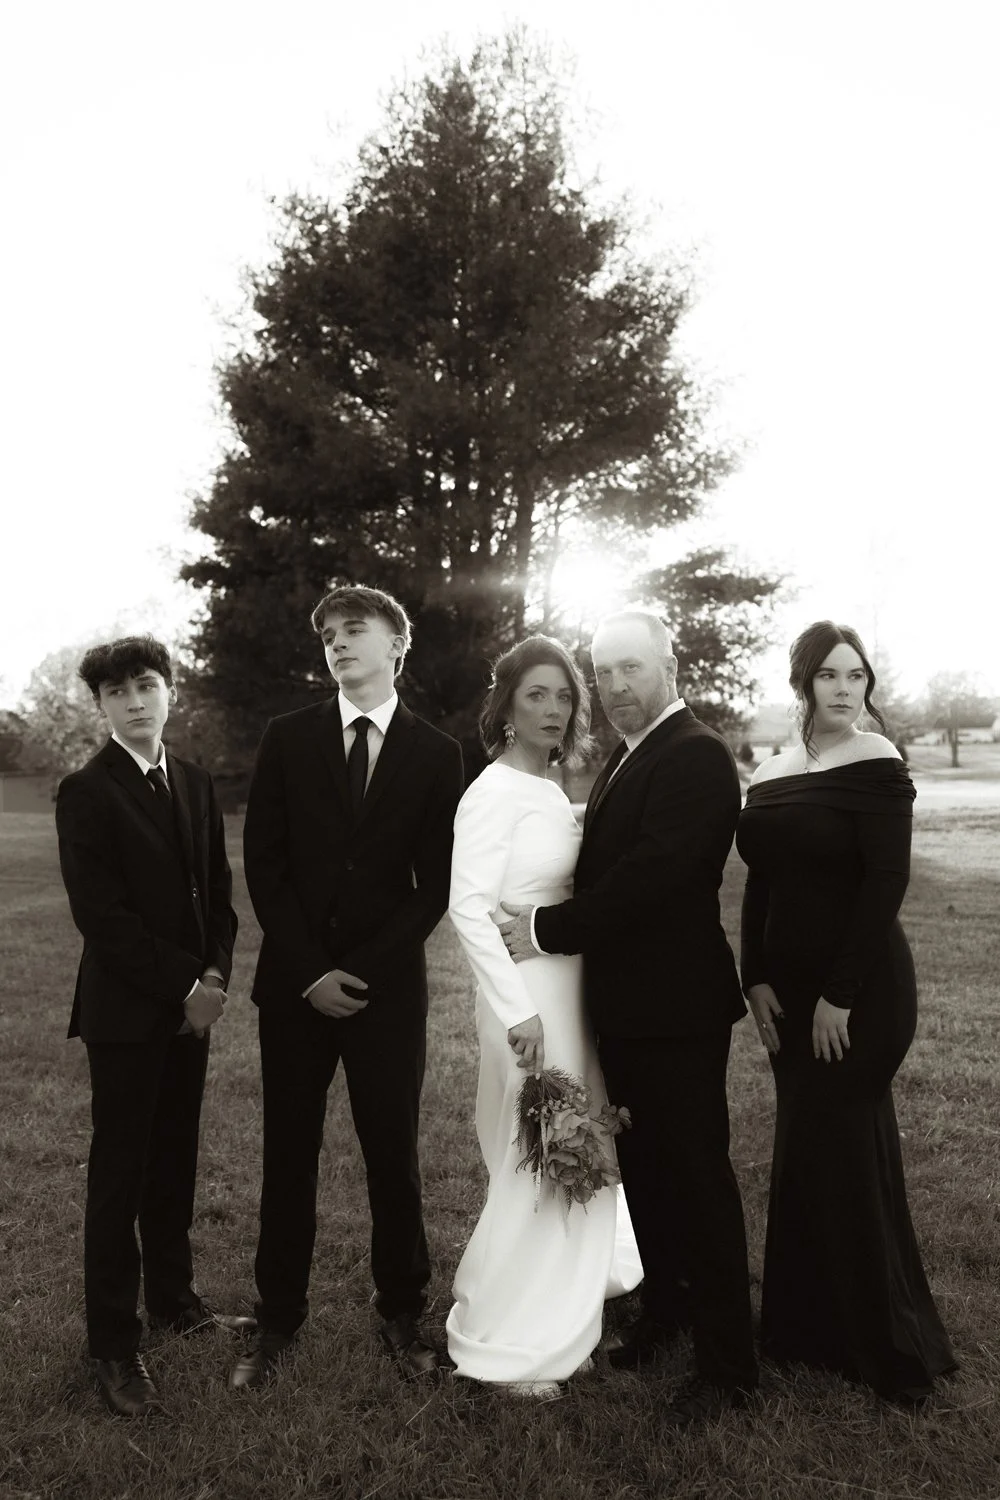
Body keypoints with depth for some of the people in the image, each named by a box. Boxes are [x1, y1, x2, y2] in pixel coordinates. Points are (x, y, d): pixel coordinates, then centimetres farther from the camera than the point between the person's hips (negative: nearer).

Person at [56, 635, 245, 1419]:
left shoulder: (197, 783, 8)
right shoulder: (86, 792, -10)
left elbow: (218, 890, 9)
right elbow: (101, 914, -15)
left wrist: (215, 977, -5)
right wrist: (182, 988, -15)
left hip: (192, 1006, 5)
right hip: (125, 1010, -5)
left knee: (176, 1162, 16)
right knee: (120, 1175, 4)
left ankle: (172, 1296, 34)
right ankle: (113, 1343, 17)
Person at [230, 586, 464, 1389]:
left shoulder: (437, 753, 1)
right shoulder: (288, 738, 3)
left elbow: (435, 884, 0)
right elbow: (264, 863, 0)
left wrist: (364, 968, -10)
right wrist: (311, 970, -8)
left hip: (388, 984, -1)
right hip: (294, 982, 1)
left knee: (394, 1156, 7)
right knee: (289, 1156, 9)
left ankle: (402, 1314, 27)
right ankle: (278, 1320, 26)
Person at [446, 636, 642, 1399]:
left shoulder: (553, 792, 10)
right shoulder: (495, 791, -15)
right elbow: (469, 909, -21)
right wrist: (517, 1011, -23)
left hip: (570, 990, 9)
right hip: (528, 998, -8)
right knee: (538, 1171, 2)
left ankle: (558, 1324, 39)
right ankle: (502, 1344, 21)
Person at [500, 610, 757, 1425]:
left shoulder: (696, 755, -17)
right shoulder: (627, 759, 13)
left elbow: (652, 874, -25)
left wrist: (549, 928, -18)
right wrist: (557, 927, -2)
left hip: (677, 1007, -8)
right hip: (626, 1004, 9)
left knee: (697, 1176, 4)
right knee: (646, 1169, 19)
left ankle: (728, 1362, 20)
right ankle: (664, 1311, 38)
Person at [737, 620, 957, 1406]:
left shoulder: (876, 766, -11)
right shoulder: (771, 773, 7)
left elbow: (886, 884, -17)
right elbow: (760, 884, 8)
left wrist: (840, 996, -17)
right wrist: (757, 979, 0)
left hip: (859, 992, -6)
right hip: (789, 988, 6)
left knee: (844, 1153, 2)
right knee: (808, 1152, 15)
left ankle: (887, 1344, 22)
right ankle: (811, 1324, 31)